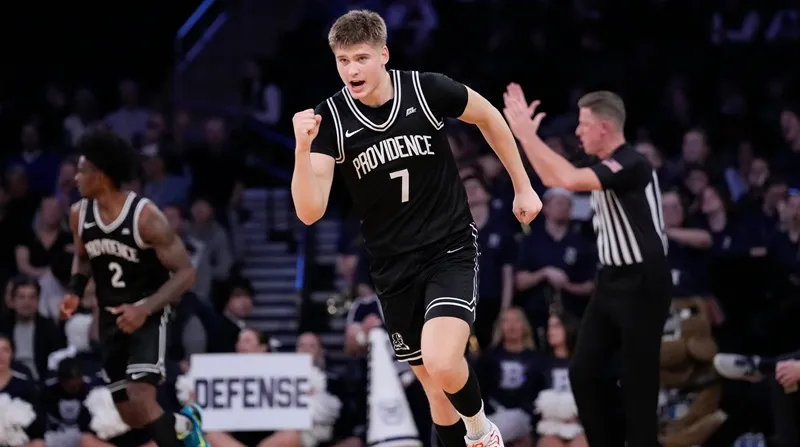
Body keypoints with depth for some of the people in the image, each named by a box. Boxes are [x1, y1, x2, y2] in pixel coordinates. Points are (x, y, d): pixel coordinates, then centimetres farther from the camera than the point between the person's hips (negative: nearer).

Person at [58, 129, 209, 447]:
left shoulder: (145, 217, -22)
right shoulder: (79, 214, -5)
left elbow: (185, 273, -18)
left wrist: (145, 309, -30)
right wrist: (75, 293, -3)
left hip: (147, 315, -6)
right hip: (111, 317, 6)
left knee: (141, 404, -24)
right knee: (130, 416, 7)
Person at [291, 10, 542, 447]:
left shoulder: (427, 89, -13)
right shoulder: (330, 118, -11)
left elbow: (489, 118, 8)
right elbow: (310, 211, -19)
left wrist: (522, 187, 12)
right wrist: (303, 148, -34)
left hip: (451, 250, -3)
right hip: (393, 266, 3)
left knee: (442, 363, -25)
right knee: (437, 389, 10)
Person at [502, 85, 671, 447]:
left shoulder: (631, 164, -19)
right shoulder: (605, 166, 10)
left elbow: (569, 180, -32)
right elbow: (553, 178, 20)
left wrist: (527, 134, -26)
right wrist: (524, 134, 9)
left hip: (642, 282, -10)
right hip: (613, 279, 10)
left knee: (636, 381, -5)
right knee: (584, 371, 8)